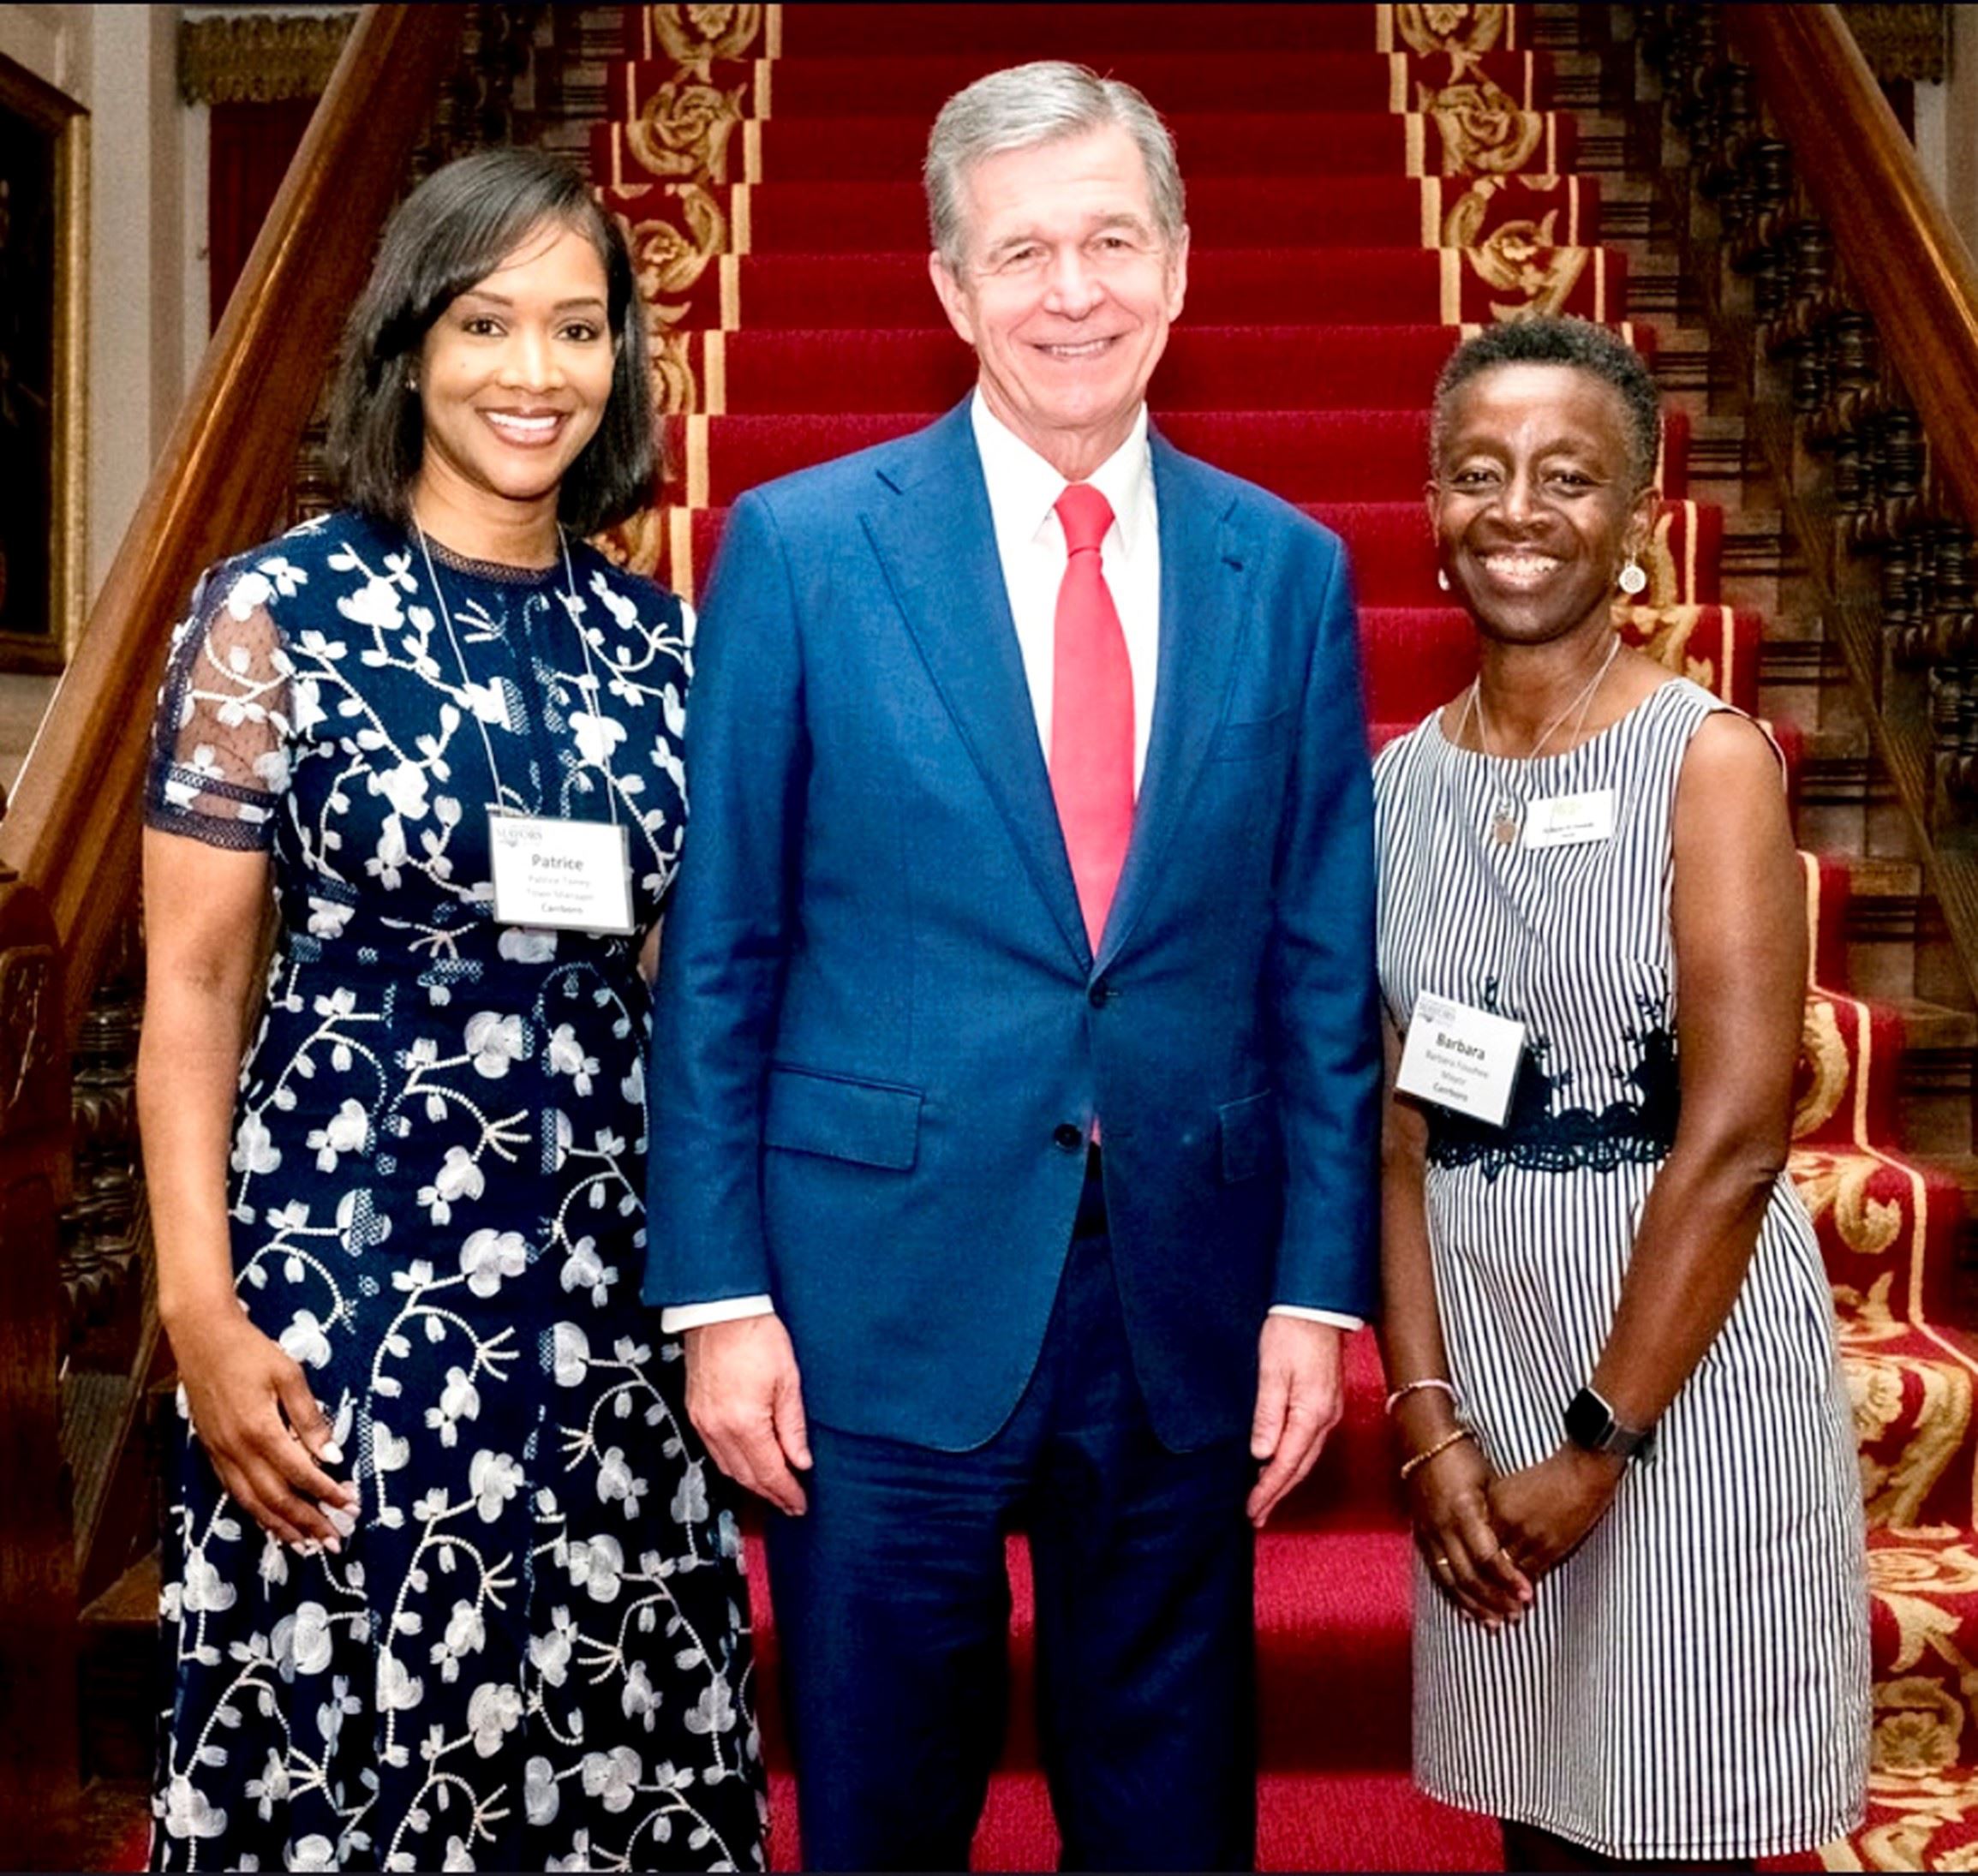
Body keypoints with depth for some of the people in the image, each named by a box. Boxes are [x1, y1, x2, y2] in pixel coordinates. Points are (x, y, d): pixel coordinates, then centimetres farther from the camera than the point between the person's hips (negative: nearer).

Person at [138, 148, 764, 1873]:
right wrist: (202, 1314, -10)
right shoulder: (276, 610, -3)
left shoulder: (659, 636, 7)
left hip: (614, 1277, 4)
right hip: (347, 1270, -3)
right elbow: (190, 990, -3)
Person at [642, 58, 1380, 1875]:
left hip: (1187, 1305, 3)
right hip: (885, 1295, -2)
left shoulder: (1290, 572, 4)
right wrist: (719, 1295, -6)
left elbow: (1325, 971, 5)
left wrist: (1318, 1290, 1)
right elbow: (717, 957, -3)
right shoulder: (800, 546, -3)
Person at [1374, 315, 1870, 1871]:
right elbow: (1397, 1130, 2)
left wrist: (1600, 1442, -13)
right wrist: (1428, 1417, -6)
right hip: (1475, 1351, 4)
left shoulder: (1709, 759, -9)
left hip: (1682, 1355, -4)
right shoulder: (1401, 783, 4)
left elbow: (1737, 1133, -15)